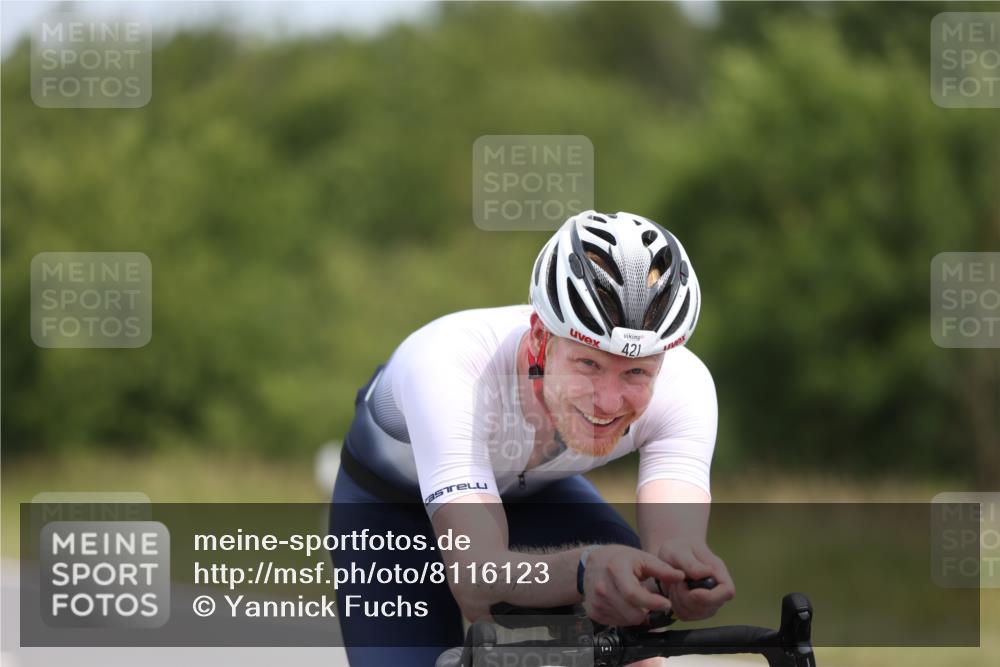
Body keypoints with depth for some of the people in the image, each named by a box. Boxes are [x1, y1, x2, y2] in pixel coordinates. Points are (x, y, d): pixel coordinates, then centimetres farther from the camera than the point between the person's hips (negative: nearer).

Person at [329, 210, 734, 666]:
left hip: (537, 491, 2)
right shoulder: (448, 367, -43)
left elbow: (673, 539, -44)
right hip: (392, 506, -2)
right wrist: (587, 569, -75)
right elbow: (476, 582, -53)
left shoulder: (682, 386, -32)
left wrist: (684, 565, -70)